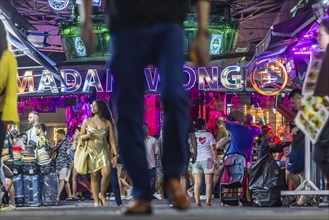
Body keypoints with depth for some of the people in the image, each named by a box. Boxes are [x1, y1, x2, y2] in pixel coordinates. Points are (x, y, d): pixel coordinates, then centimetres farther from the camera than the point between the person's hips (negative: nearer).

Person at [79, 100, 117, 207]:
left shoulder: (107, 122, 7)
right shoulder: (87, 121, 9)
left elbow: (112, 139, 4)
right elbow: (80, 137, 13)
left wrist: (115, 154, -3)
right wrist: (87, 136, -11)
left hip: (104, 151, -1)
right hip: (91, 152, 1)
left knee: (106, 173, -20)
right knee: (94, 177, -1)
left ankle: (102, 195, 3)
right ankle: (96, 201, 4)